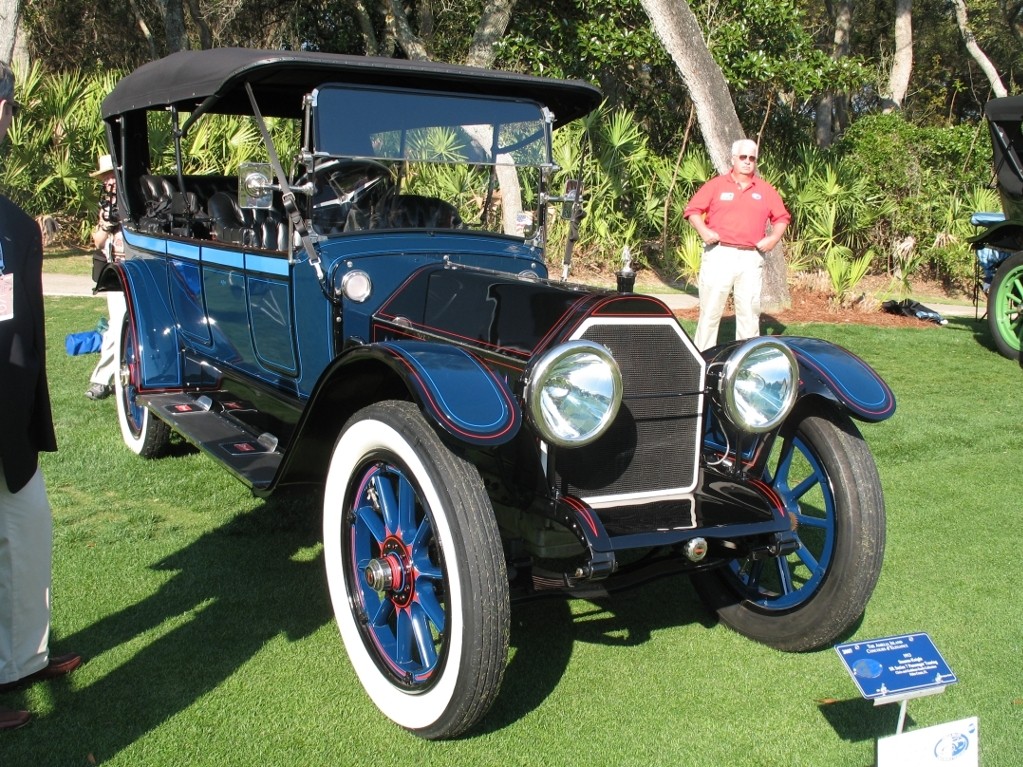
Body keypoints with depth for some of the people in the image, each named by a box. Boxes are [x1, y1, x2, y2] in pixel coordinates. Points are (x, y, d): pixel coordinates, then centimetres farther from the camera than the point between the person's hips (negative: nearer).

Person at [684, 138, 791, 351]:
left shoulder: (766, 190, 13)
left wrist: (774, 237, 0)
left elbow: (782, 217, 18)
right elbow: (692, 210, 5)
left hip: (751, 258, 2)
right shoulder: (716, 185, 7)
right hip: (719, 254, -2)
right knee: (710, 308, -3)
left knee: (749, 310, 5)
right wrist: (704, 231, -11)